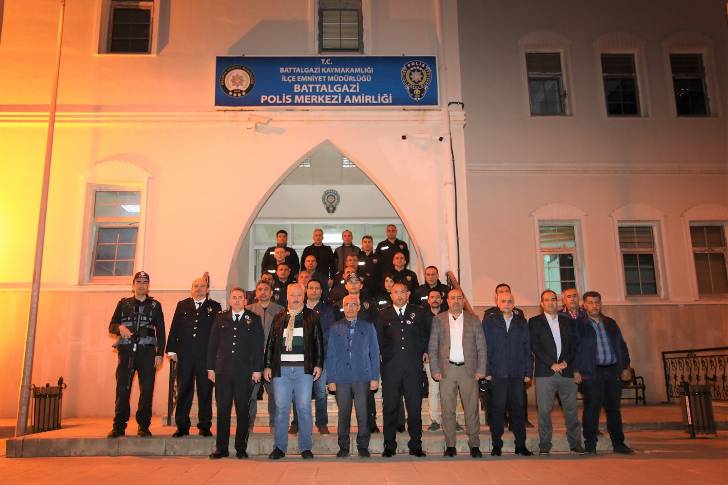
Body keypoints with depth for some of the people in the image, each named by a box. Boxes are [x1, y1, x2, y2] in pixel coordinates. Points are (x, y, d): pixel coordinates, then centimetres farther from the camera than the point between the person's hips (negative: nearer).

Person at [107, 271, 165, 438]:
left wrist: (159, 353, -1)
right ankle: (119, 426, 5)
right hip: (126, 351, 1)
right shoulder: (123, 303, 15)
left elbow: (160, 331, 8)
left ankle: (143, 426, 4)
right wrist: (120, 327, -14)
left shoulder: (155, 305, 13)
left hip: (147, 352, 0)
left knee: (147, 389, -4)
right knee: (122, 388, -4)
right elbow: (111, 326, 10)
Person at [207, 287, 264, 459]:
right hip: (223, 371, 2)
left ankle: (241, 448, 13)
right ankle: (221, 448, 13)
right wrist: (211, 368, 4)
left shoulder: (254, 320, 5)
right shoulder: (221, 318, 11)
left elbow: (258, 346, 2)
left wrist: (257, 369, -4)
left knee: (243, 411, 4)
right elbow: (213, 344, 10)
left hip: (245, 372, -1)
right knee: (222, 410, 4)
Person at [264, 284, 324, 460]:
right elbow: (270, 342, 12)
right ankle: (279, 447, 13)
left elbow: (318, 342, 5)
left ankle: (306, 448, 11)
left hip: (304, 368, -1)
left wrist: (318, 364, -3)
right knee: (281, 408, 3)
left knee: (304, 408, 1)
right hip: (281, 368, 2)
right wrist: (268, 366, 6)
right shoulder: (279, 318, 12)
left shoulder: (312, 317, 7)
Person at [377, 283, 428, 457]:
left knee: (415, 407, 3)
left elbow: (425, 335, 14)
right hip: (390, 367, 0)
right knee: (390, 408, 4)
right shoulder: (383, 315, 9)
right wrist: (381, 356, 1)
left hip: (413, 366, 0)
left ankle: (415, 445, 14)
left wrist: (424, 351, 3)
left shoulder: (418, 313, 10)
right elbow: (378, 340, 10)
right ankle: (389, 446, 14)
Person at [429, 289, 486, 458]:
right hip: (446, 370, 0)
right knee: (448, 410, 3)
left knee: (472, 408, 2)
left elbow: (481, 347, 7)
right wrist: (435, 370, -2)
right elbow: (432, 348, 5)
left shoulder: (473, 320, 8)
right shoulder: (438, 320, 6)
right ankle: (450, 445, 13)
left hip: (468, 370, 0)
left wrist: (481, 370, -1)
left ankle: (474, 445, 13)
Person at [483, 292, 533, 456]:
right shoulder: (489, 321, 5)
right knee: (497, 409, 1)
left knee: (517, 408, 5)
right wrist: (487, 371, -5)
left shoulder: (521, 322, 11)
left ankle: (521, 445, 15)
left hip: (517, 373, 2)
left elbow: (527, 348, 9)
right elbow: (485, 347, 1)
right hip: (497, 373, -2)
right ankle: (497, 445, 11)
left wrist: (528, 372, 3)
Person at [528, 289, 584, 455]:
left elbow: (574, 345, 10)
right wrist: (552, 364, -10)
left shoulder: (568, 322, 15)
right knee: (544, 411, -1)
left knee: (571, 409, 4)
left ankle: (575, 443, 16)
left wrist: (565, 362, -6)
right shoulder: (535, 322, 6)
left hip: (566, 371, 2)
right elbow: (535, 346, -3)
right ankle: (544, 446, 7)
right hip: (545, 372, -2)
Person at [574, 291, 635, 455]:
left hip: (613, 371, 5)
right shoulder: (579, 325, 0)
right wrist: (576, 370, -10)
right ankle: (590, 445, 6)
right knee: (592, 408, -3)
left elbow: (621, 345, 18)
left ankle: (618, 443, 20)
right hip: (591, 373, -5)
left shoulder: (611, 323, 16)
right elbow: (574, 348, -4)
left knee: (614, 408, 10)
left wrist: (625, 367, 11)